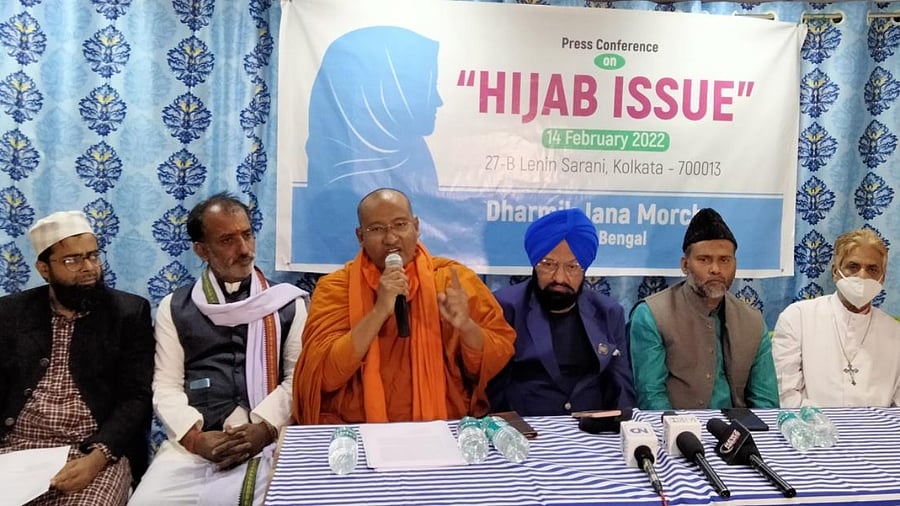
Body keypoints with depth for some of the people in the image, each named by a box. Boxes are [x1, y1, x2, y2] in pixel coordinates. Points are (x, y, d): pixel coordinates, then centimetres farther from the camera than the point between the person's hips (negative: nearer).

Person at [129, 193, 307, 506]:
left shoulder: (287, 303, 8)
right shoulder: (175, 307, 11)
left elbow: (298, 378, 1)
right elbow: (166, 386, 6)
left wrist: (264, 428, -13)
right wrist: (196, 436, -10)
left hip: (267, 439, -1)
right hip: (193, 442, 2)